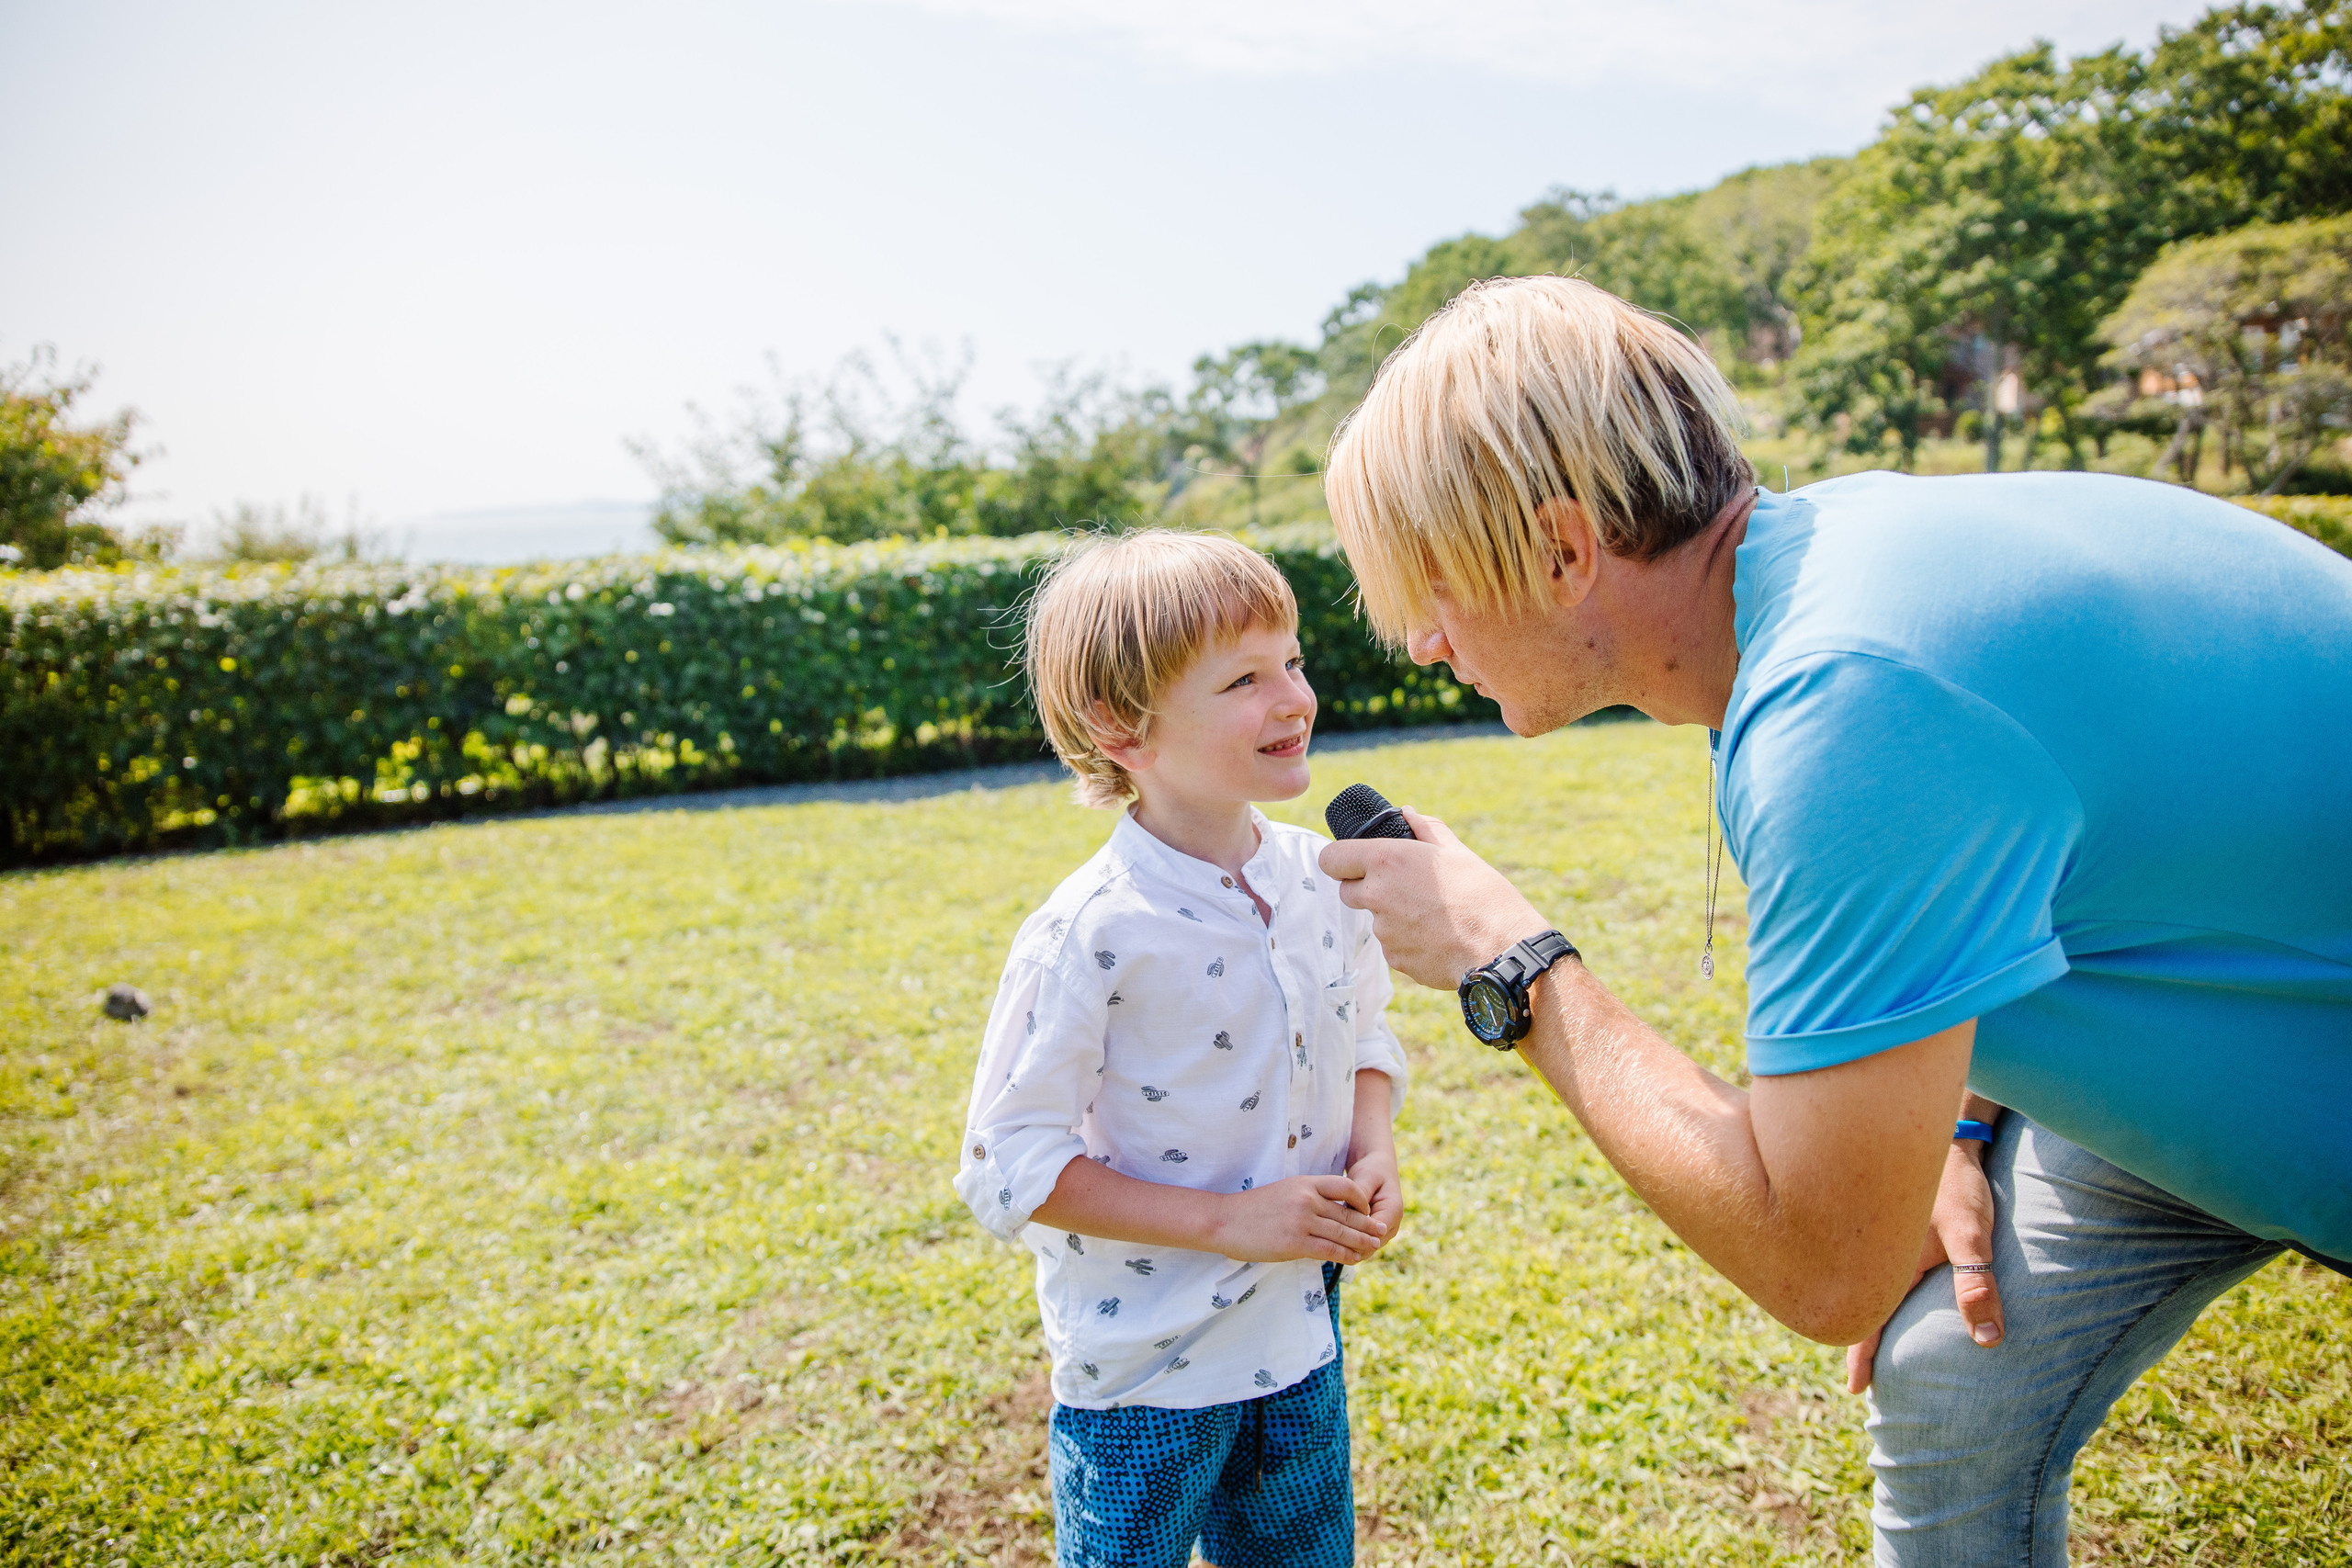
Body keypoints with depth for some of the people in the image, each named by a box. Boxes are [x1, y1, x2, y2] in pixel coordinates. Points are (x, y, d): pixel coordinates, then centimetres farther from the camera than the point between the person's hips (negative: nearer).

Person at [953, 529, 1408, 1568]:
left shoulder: (1325, 881, -5)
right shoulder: (1089, 938, -24)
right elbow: (1011, 1170, -20)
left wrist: (1373, 1155, -7)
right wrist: (1227, 1220, -22)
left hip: (1300, 1337, 6)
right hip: (1143, 1372, -5)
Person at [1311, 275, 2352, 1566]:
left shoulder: (1846, 698, -38)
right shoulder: (1819, 535, -9)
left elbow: (1824, 1267, -31)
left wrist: (1509, 964, -23)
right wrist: (1958, 1129, -1)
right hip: (2223, 1038, 8)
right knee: (1948, 1390, 10)